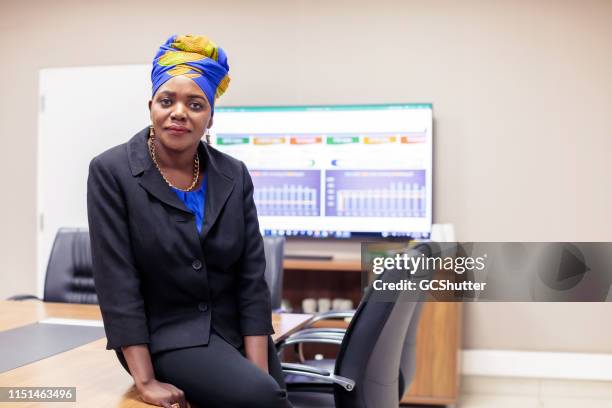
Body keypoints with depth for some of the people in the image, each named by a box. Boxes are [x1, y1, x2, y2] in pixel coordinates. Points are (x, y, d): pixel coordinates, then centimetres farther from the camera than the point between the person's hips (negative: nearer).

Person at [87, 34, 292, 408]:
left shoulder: (234, 175, -1)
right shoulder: (111, 172, -10)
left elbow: (252, 279, -3)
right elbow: (117, 283, -14)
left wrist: (260, 372, -11)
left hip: (238, 331, 4)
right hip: (166, 334, -4)